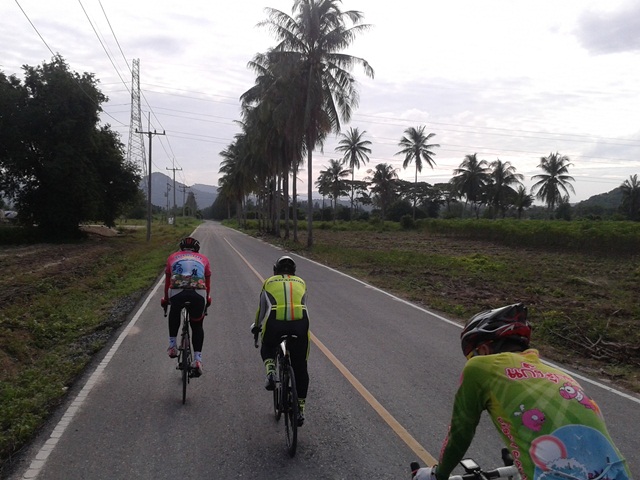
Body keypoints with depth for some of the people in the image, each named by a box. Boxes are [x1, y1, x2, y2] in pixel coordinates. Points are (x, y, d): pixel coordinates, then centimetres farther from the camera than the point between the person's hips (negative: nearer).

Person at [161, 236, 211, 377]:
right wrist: (207, 299, 53)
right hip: (198, 294, 0)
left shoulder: (173, 257, 29)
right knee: (197, 325, 21)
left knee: (174, 313, 35)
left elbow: (167, 281, 36)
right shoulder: (203, 259, 29)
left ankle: (172, 345, 29)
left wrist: (165, 299, 51)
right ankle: (197, 359, 8)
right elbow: (207, 282, 36)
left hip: (177, 292, 0)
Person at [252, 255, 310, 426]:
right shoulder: (301, 282, 25)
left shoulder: (269, 282, 22)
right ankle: (300, 410, 16)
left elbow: (262, 308, 28)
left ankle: (271, 372, 4)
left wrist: (256, 326, 45)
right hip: (300, 323, 1)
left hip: (274, 323, -1)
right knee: (300, 368, 15)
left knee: (267, 348, 32)